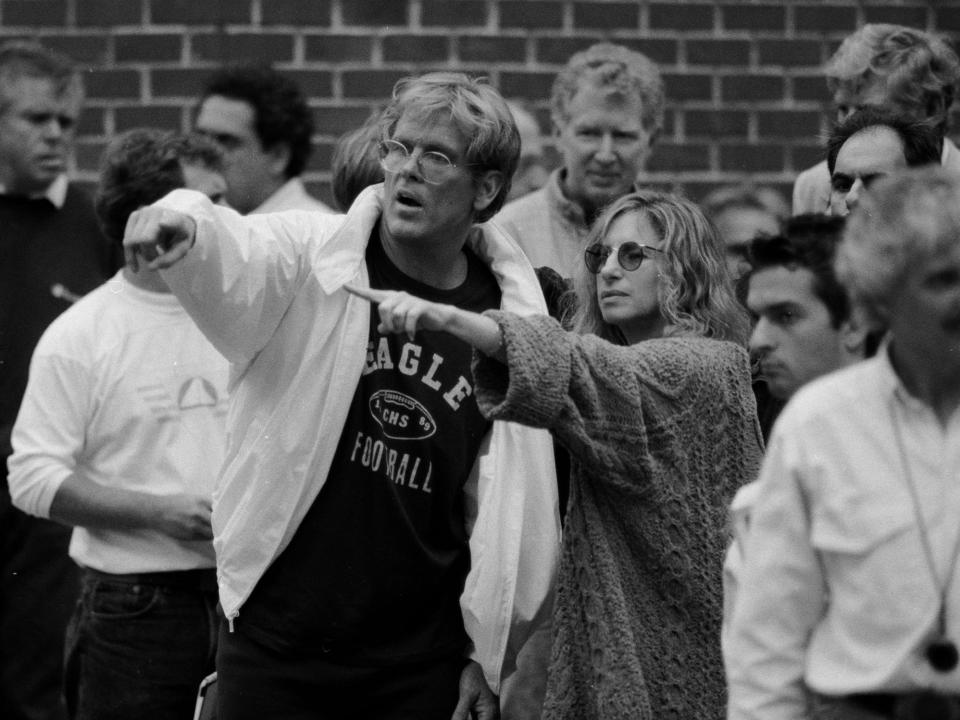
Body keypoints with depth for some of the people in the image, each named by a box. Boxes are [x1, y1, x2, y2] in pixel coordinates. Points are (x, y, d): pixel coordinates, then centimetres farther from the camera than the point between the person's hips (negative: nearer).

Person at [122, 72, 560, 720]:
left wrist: (489, 655, 8)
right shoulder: (310, 257, -4)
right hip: (274, 642, -1)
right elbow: (231, 259, -26)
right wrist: (181, 226, -49)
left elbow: (514, 502, 7)